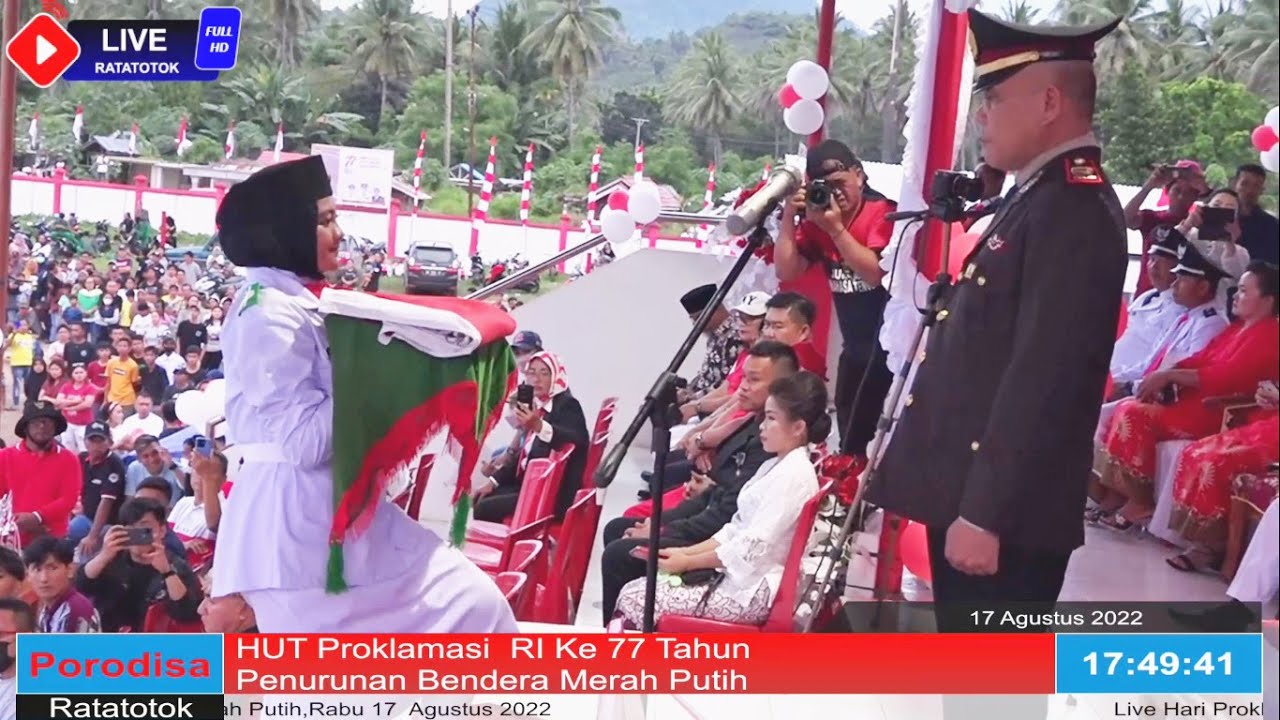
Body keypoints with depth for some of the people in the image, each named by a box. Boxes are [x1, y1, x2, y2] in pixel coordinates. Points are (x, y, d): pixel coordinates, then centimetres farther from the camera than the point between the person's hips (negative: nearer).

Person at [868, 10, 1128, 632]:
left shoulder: (1074, 209, -16)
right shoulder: (1042, 197, 16)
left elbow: (1044, 378, -23)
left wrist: (986, 515, -23)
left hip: (1003, 514, -10)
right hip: (971, 496, 10)